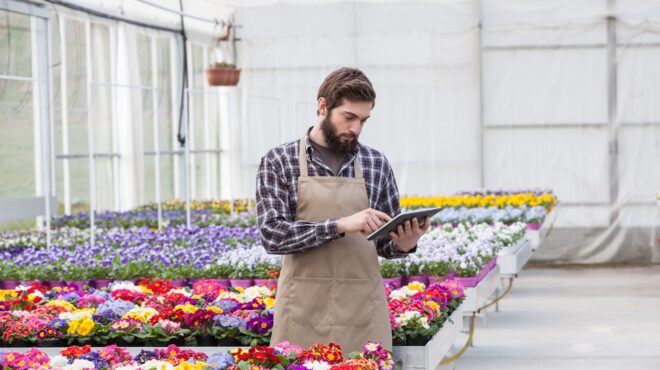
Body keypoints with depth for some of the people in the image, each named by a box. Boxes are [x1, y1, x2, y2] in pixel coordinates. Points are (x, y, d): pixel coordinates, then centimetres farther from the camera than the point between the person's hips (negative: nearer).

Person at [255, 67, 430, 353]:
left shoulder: (376, 164, 8)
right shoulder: (278, 161, 0)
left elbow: (386, 242, 14)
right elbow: (272, 234, -11)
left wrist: (403, 245, -9)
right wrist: (341, 225, -20)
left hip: (363, 311, 2)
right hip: (304, 312, -2)